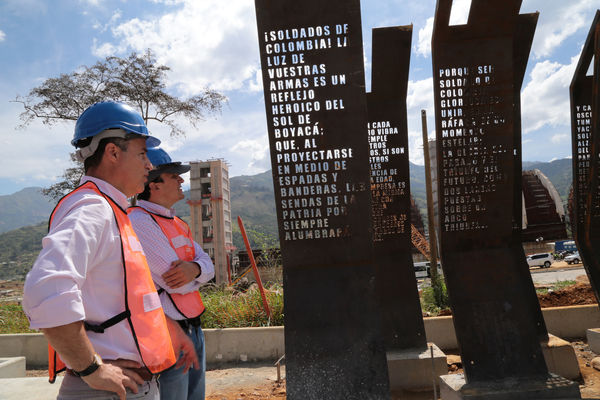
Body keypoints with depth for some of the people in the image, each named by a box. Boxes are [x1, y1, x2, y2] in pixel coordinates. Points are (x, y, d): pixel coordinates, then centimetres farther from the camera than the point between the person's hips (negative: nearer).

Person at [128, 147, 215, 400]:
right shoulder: (140, 221, -18)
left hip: (193, 329, 9)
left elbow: (207, 264, 5)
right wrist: (197, 274, -1)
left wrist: (193, 269, -19)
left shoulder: (176, 223, 13)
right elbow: (179, 285, -23)